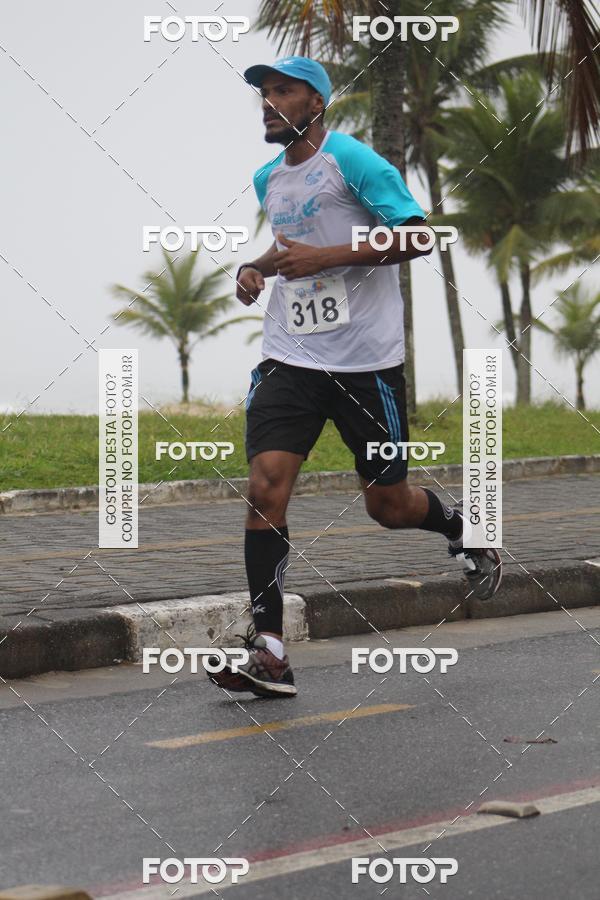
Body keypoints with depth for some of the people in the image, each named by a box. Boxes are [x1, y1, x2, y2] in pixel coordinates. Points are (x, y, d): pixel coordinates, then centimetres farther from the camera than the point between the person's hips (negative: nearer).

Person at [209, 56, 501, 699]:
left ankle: (461, 530, 39)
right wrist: (258, 267, 12)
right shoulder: (268, 179, 14)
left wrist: (326, 256, -20)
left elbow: (417, 236, -14)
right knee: (265, 487, -14)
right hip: (288, 357, 5)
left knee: (388, 505, 4)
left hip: (365, 358, -5)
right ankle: (267, 651, -13)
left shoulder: (351, 159, -9)